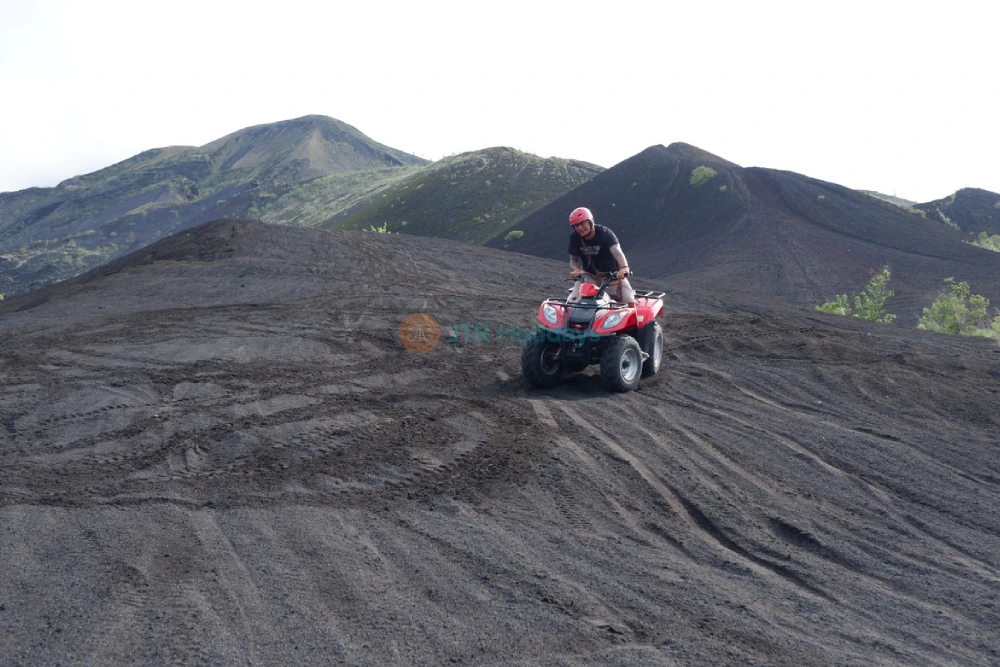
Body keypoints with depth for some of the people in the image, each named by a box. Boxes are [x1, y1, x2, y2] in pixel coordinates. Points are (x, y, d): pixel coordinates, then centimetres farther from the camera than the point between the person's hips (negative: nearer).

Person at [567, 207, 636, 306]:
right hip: (589, 275, 2)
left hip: (611, 274, -2)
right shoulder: (574, 237, -9)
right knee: (573, 301, -17)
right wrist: (577, 270, -24)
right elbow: (573, 260, 0)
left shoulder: (604, 233, -21)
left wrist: (624, 267, -58)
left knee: (630, 302, -17)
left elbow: (617, 251, -37)